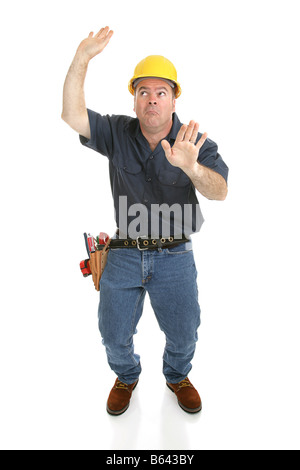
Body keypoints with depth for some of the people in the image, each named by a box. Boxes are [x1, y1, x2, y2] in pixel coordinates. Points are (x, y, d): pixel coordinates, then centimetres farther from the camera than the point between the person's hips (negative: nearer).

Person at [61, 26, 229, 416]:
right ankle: (127, 376, 46)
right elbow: (72, 115, -15)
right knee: (114, 333, 13)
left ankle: (177, 376, 46)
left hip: (175, 256, -1)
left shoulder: (195, 142, -8)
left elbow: (219, 191, -23)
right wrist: (82, 59, -26)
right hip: (124, 254, 1)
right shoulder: (117, 133, -3)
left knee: (183, 333, 12)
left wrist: (191, 167, -44)